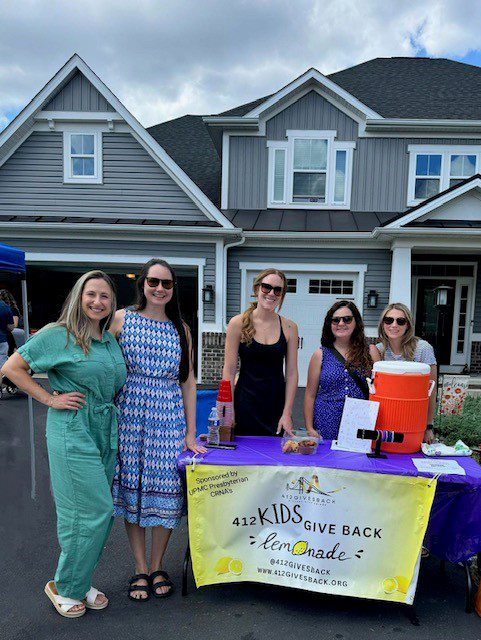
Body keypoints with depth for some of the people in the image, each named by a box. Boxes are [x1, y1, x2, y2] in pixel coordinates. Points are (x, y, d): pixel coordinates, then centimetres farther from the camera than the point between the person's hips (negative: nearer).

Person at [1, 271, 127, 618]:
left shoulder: (111, 340, 10)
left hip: (106, 432, 7)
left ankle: (81, 581, 33)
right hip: (72, 432, -6)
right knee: (95, 510, -4)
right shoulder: (57, 335, -8)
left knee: (95, 511, 14)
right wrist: (50, 399, -11)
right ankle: (65, 587, 19)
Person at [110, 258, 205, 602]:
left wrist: (191, 433, 4)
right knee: (132, 488, 7)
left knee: (166, 489, 5)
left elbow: (188, 381, 7)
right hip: (130, 416, -1)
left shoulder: (181, 329, 7)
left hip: (169, 419, 2)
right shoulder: (122, 319, 0)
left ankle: (157, 567, 27)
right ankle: (140, 570, 26)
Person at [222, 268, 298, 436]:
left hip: (277, 406, 2)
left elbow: (291, 373, 1)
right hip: (245, 405, -2)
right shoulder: (238, 323, -4)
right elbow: (229, 370, -4)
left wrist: (287, 413, -3)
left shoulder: (289, 328, 1)